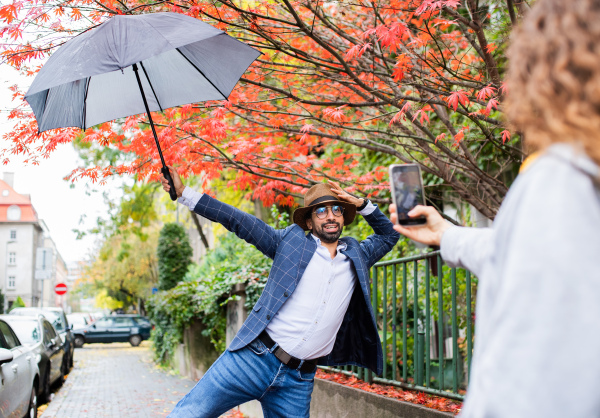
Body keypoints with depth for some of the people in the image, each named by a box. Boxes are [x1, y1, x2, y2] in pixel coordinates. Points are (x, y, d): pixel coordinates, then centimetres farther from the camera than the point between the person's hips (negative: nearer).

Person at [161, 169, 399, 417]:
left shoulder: (356, 256, 15)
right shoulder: (292, 240, 5)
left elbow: (389, 234, 28)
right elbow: (237, 220, 3)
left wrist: (361, 204, 11)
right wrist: (184, 194, 0)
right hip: (254, 359, -3)